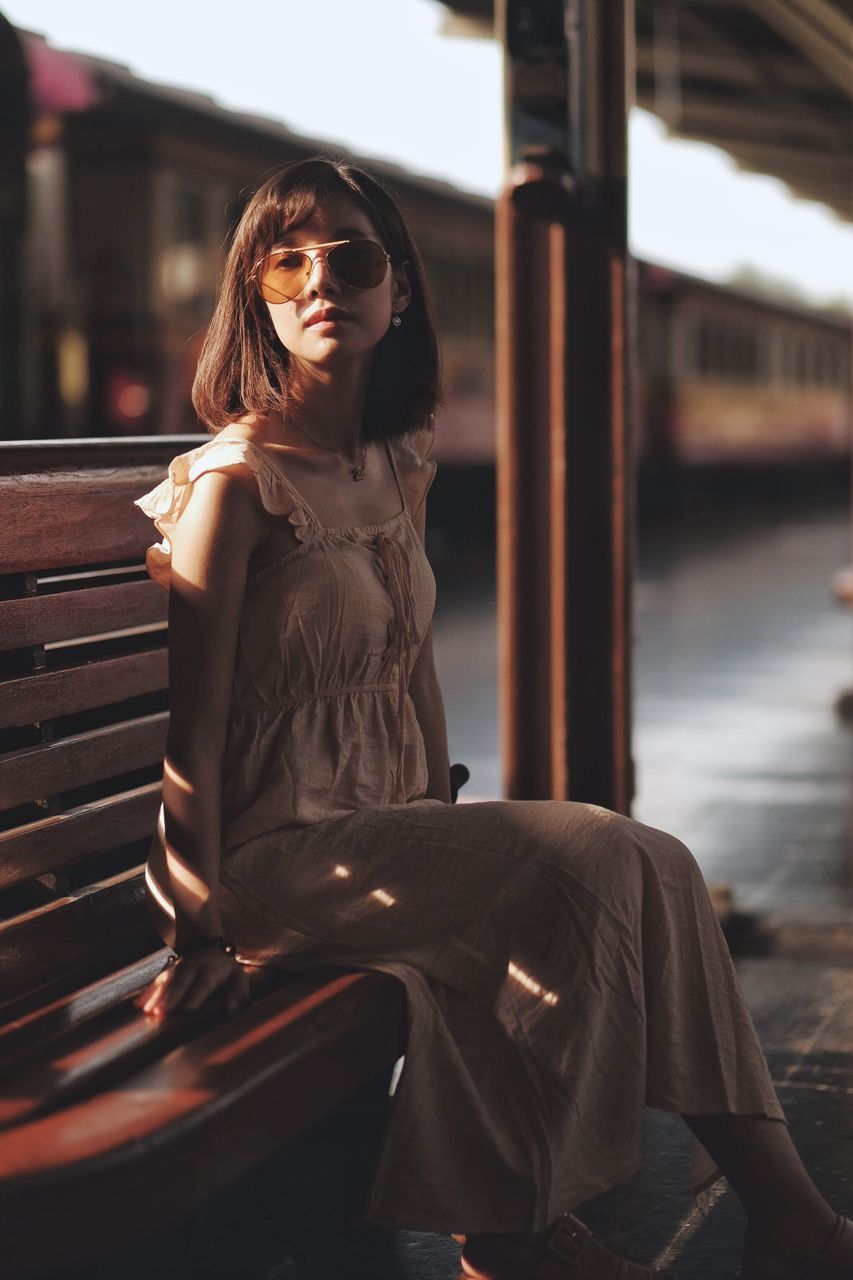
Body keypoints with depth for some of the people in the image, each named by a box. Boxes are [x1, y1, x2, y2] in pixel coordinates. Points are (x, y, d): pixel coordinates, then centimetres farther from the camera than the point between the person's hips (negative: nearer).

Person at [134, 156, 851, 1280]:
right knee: (608, 862, -19)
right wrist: (201, 932, -20)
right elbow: (189, 724, -17)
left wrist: (448, 836, 12)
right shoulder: (237, 479, -14)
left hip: (385, 833, 7)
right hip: (268, 850, -7)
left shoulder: (400, 467, 10)